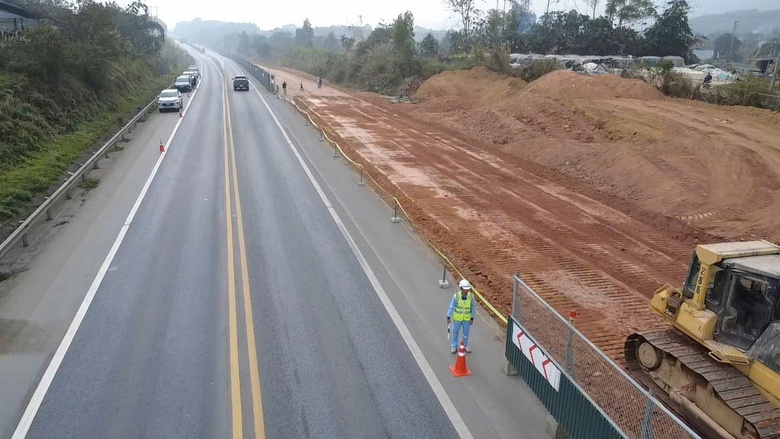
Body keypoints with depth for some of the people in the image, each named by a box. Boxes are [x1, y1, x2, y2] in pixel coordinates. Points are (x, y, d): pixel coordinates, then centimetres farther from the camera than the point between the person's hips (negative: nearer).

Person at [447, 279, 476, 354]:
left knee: (466, 332, 19)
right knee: (455, 332, 16)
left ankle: (466, 345, 42)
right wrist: (448, 317, -14)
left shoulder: (471, 296, -22)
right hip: (457, 317, -1)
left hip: (467, 318, 1)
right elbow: (451, 307, -16)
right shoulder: (456, 296, -26)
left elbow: (473, 307, -9)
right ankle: (454, 346, 37)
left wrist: (472, 318, -5)